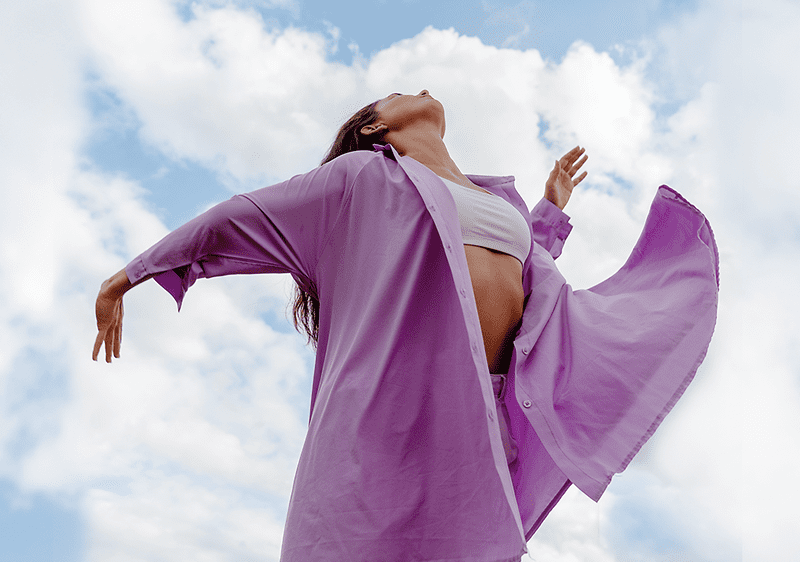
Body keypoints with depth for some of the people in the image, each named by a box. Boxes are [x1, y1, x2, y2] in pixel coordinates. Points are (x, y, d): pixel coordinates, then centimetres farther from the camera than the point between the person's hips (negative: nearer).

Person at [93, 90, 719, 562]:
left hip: (474, 423, 5)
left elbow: (542, 294, 38)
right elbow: (236, 219, 13)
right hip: (386, 411, -5)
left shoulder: (500, 202, 28)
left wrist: (552, 211, 46)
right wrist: (129, 276, 16)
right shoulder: (363, 176, 11)